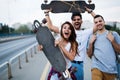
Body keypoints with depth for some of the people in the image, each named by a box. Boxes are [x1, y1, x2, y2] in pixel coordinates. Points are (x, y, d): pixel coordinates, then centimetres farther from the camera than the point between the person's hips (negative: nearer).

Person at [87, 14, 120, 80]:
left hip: (111, 69, 0)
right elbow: (89, 55, 10)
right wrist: (91, 43, -3)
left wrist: (113, 41, -8)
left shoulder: (114, 34, 6)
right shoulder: (92, 37, 10)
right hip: (97, 67, 0)